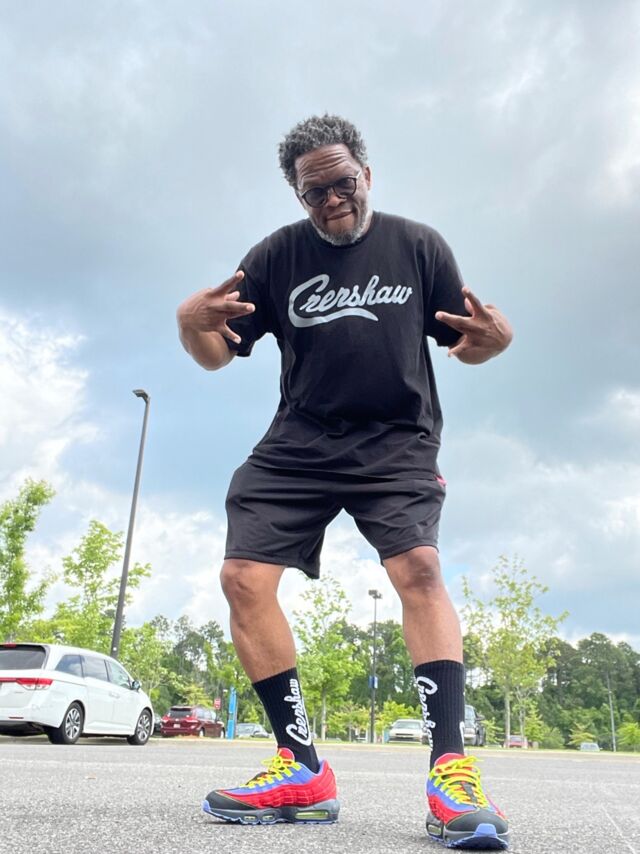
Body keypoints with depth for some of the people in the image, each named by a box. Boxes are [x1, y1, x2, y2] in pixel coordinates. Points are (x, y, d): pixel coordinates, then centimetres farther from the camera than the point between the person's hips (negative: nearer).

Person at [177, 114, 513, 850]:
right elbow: (218, 355, 8)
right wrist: (191, 324, -16)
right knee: (243, 577, -11)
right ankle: (301, 768, -4)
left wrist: (493, 338, -14)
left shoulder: (418, 246, 7)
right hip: (299, 444, 2)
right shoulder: (277, 256, 7)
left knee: (420, 570, -24)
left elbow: (462, 342, 11)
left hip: (397, 443, -1)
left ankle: (451, 772, -20)